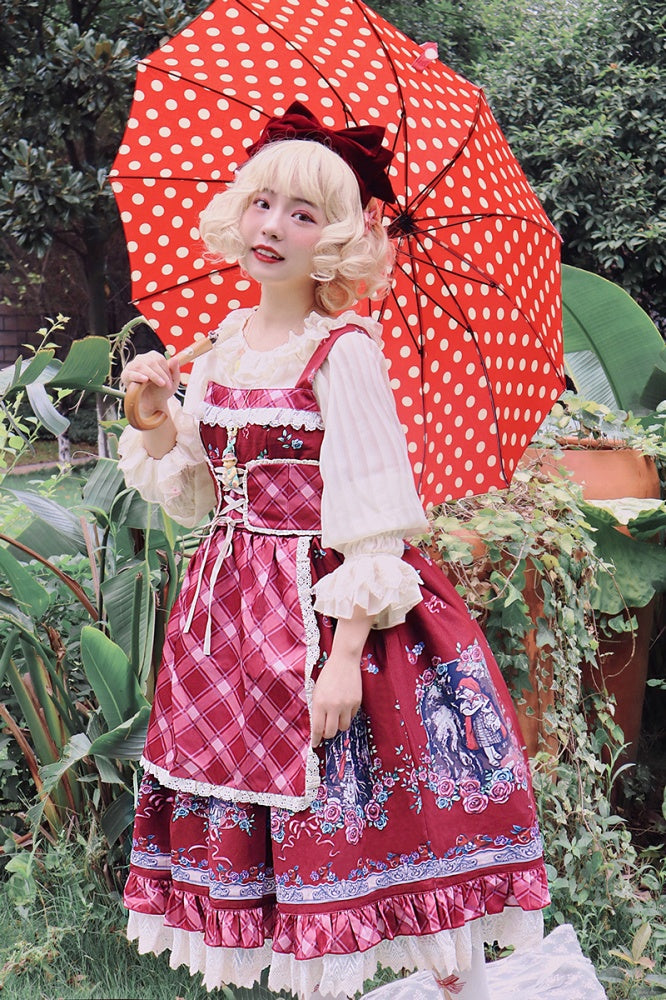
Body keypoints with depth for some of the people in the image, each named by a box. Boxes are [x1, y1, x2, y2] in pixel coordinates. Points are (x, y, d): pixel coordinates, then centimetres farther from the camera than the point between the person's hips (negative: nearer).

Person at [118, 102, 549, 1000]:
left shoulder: (344, 351, -13)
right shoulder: (228, 342, 8)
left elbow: (372, 521, -17)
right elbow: (195, 493, 13)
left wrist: (345, 653, -21)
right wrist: (157, 417, -4)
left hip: (324, 606, -7)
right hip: (237, 607, 7)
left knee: (344, 820, -2)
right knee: (269, 821, 12)